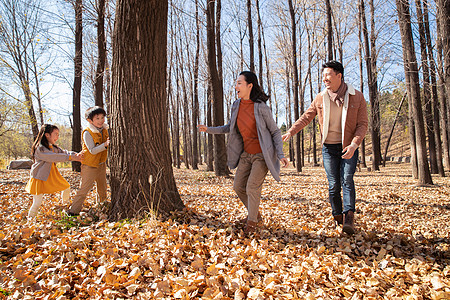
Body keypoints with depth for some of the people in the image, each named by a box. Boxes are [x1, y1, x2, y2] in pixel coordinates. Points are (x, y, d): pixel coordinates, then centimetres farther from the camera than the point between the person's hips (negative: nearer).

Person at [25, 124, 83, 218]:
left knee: (66, 188, 10)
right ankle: (30, 219, 17)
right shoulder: (40, 148, -19)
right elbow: (54, 157, -29)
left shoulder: (54, 147, 9)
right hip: (40, 178, -8)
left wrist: (76, 154, -25)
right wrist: (71, 157, -33)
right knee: (37, 203, -4)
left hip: (53, 176, 8)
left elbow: (64, 152, -4)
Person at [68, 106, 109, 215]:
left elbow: (108, 142, 19)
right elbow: (92, 150, -25)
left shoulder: (104, 129, 2)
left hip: (101, 164, 7)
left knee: (102, 188, 19)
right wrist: (105, 145, -38)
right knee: (84, 188, -7)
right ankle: (73, 211, 5)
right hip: (89, 166, -7)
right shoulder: (87, 133, -19)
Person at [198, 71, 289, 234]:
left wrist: (281, 155, -19)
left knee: (252, 188, -11)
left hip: (262, 154, -7)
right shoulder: (236, 105, 0)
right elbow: (230, 127, 15)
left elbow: (275, 131, -9)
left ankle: (252, 222, 13)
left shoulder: (261, 107, -17)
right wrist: (209, 129, 7)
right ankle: (255, 214, 31)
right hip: (246, 154, 7)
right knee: (238, 186, 9)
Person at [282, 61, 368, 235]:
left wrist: (354, 144, -18)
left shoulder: (357, 97, -2)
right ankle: (337, 216, 16)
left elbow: (363, 124, -4)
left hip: (348, 147, -2)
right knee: (333, 184, 2)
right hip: (329, 147, 2)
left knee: (347, 180, -16)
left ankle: (349, 217, -16)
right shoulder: (320, 98, 5)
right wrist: (290, 132, -2)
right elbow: (306, 118, 11)